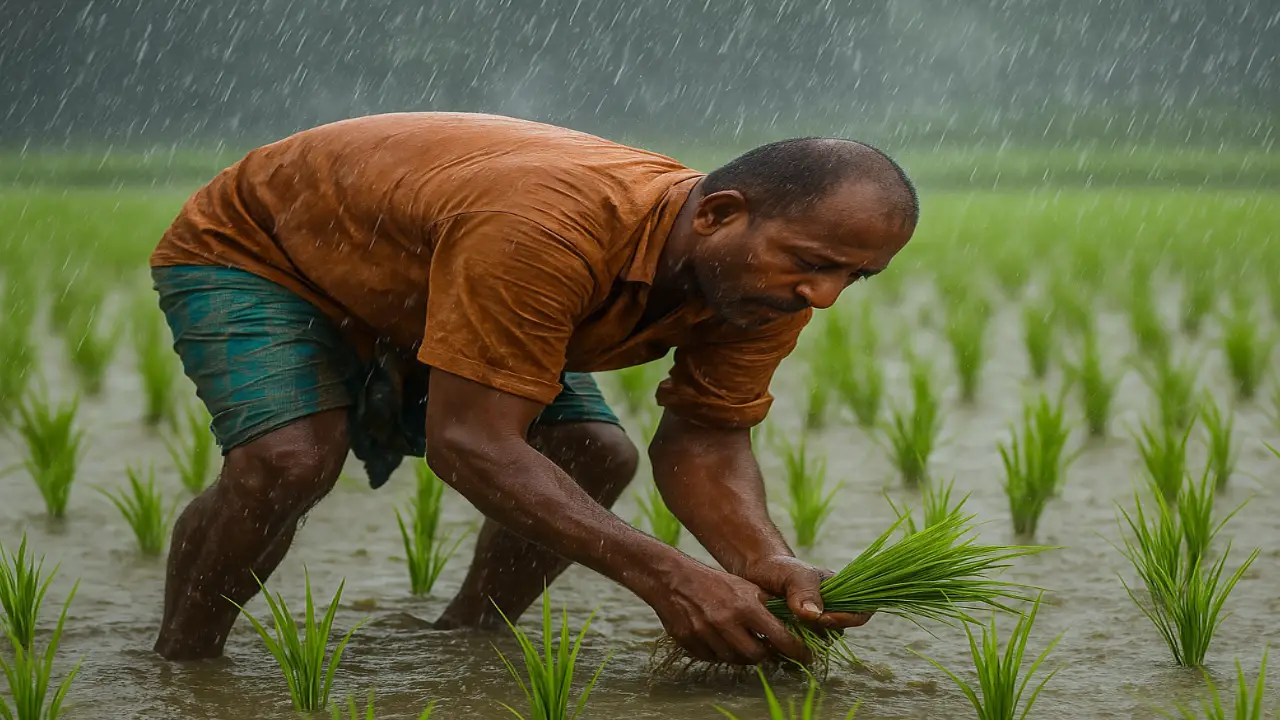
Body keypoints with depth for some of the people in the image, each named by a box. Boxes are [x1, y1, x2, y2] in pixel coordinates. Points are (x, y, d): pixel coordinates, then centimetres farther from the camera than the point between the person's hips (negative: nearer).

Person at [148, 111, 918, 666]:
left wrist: (770, 561, -36)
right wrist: (663, 575, -52)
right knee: (290, 460, -30)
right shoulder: (552, 230, -46)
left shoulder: (765, 280, -21)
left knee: (596, 456, -6)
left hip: (412, 281, 7)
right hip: (258, 249, -7)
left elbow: (704, 442, -14)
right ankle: (179, 667, -8)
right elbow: (469, 442, -46)